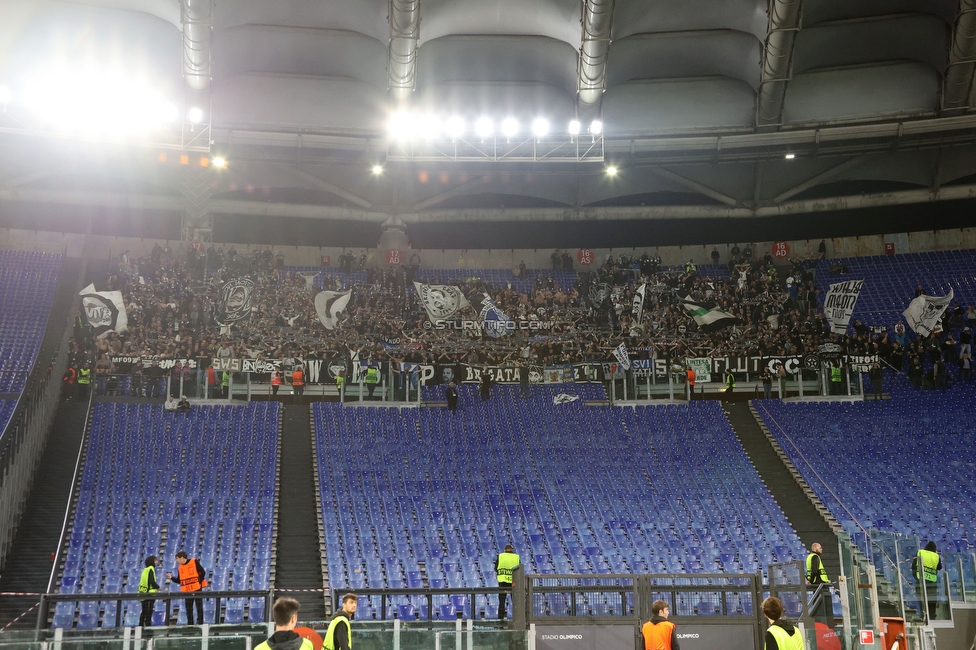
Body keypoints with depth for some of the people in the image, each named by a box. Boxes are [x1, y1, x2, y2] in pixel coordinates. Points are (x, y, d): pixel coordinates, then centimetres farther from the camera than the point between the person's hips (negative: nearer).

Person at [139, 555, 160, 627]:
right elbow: (151, 581, -18)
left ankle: (141, 625, 16)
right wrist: (158, 587, -3)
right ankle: (148, 625, -8)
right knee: (149, 611, -6)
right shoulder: (151, 569, -10)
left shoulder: (145, 570, 16)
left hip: (143, 593, 8)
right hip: (149, 593, -8)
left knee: (144, 611, 14)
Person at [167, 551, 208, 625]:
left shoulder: (194, 562, -6)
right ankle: (190, 624, 14)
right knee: (189, 609, 8)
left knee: (199, 608, -2)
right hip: (187, 591, 5)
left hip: (197, 589, -5)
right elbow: (179, 580, 12)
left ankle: (201, 623, 2)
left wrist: (199, 582, -11)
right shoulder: (180, 568, 9)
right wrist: (171, 578, -1)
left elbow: (203, 572, -7)